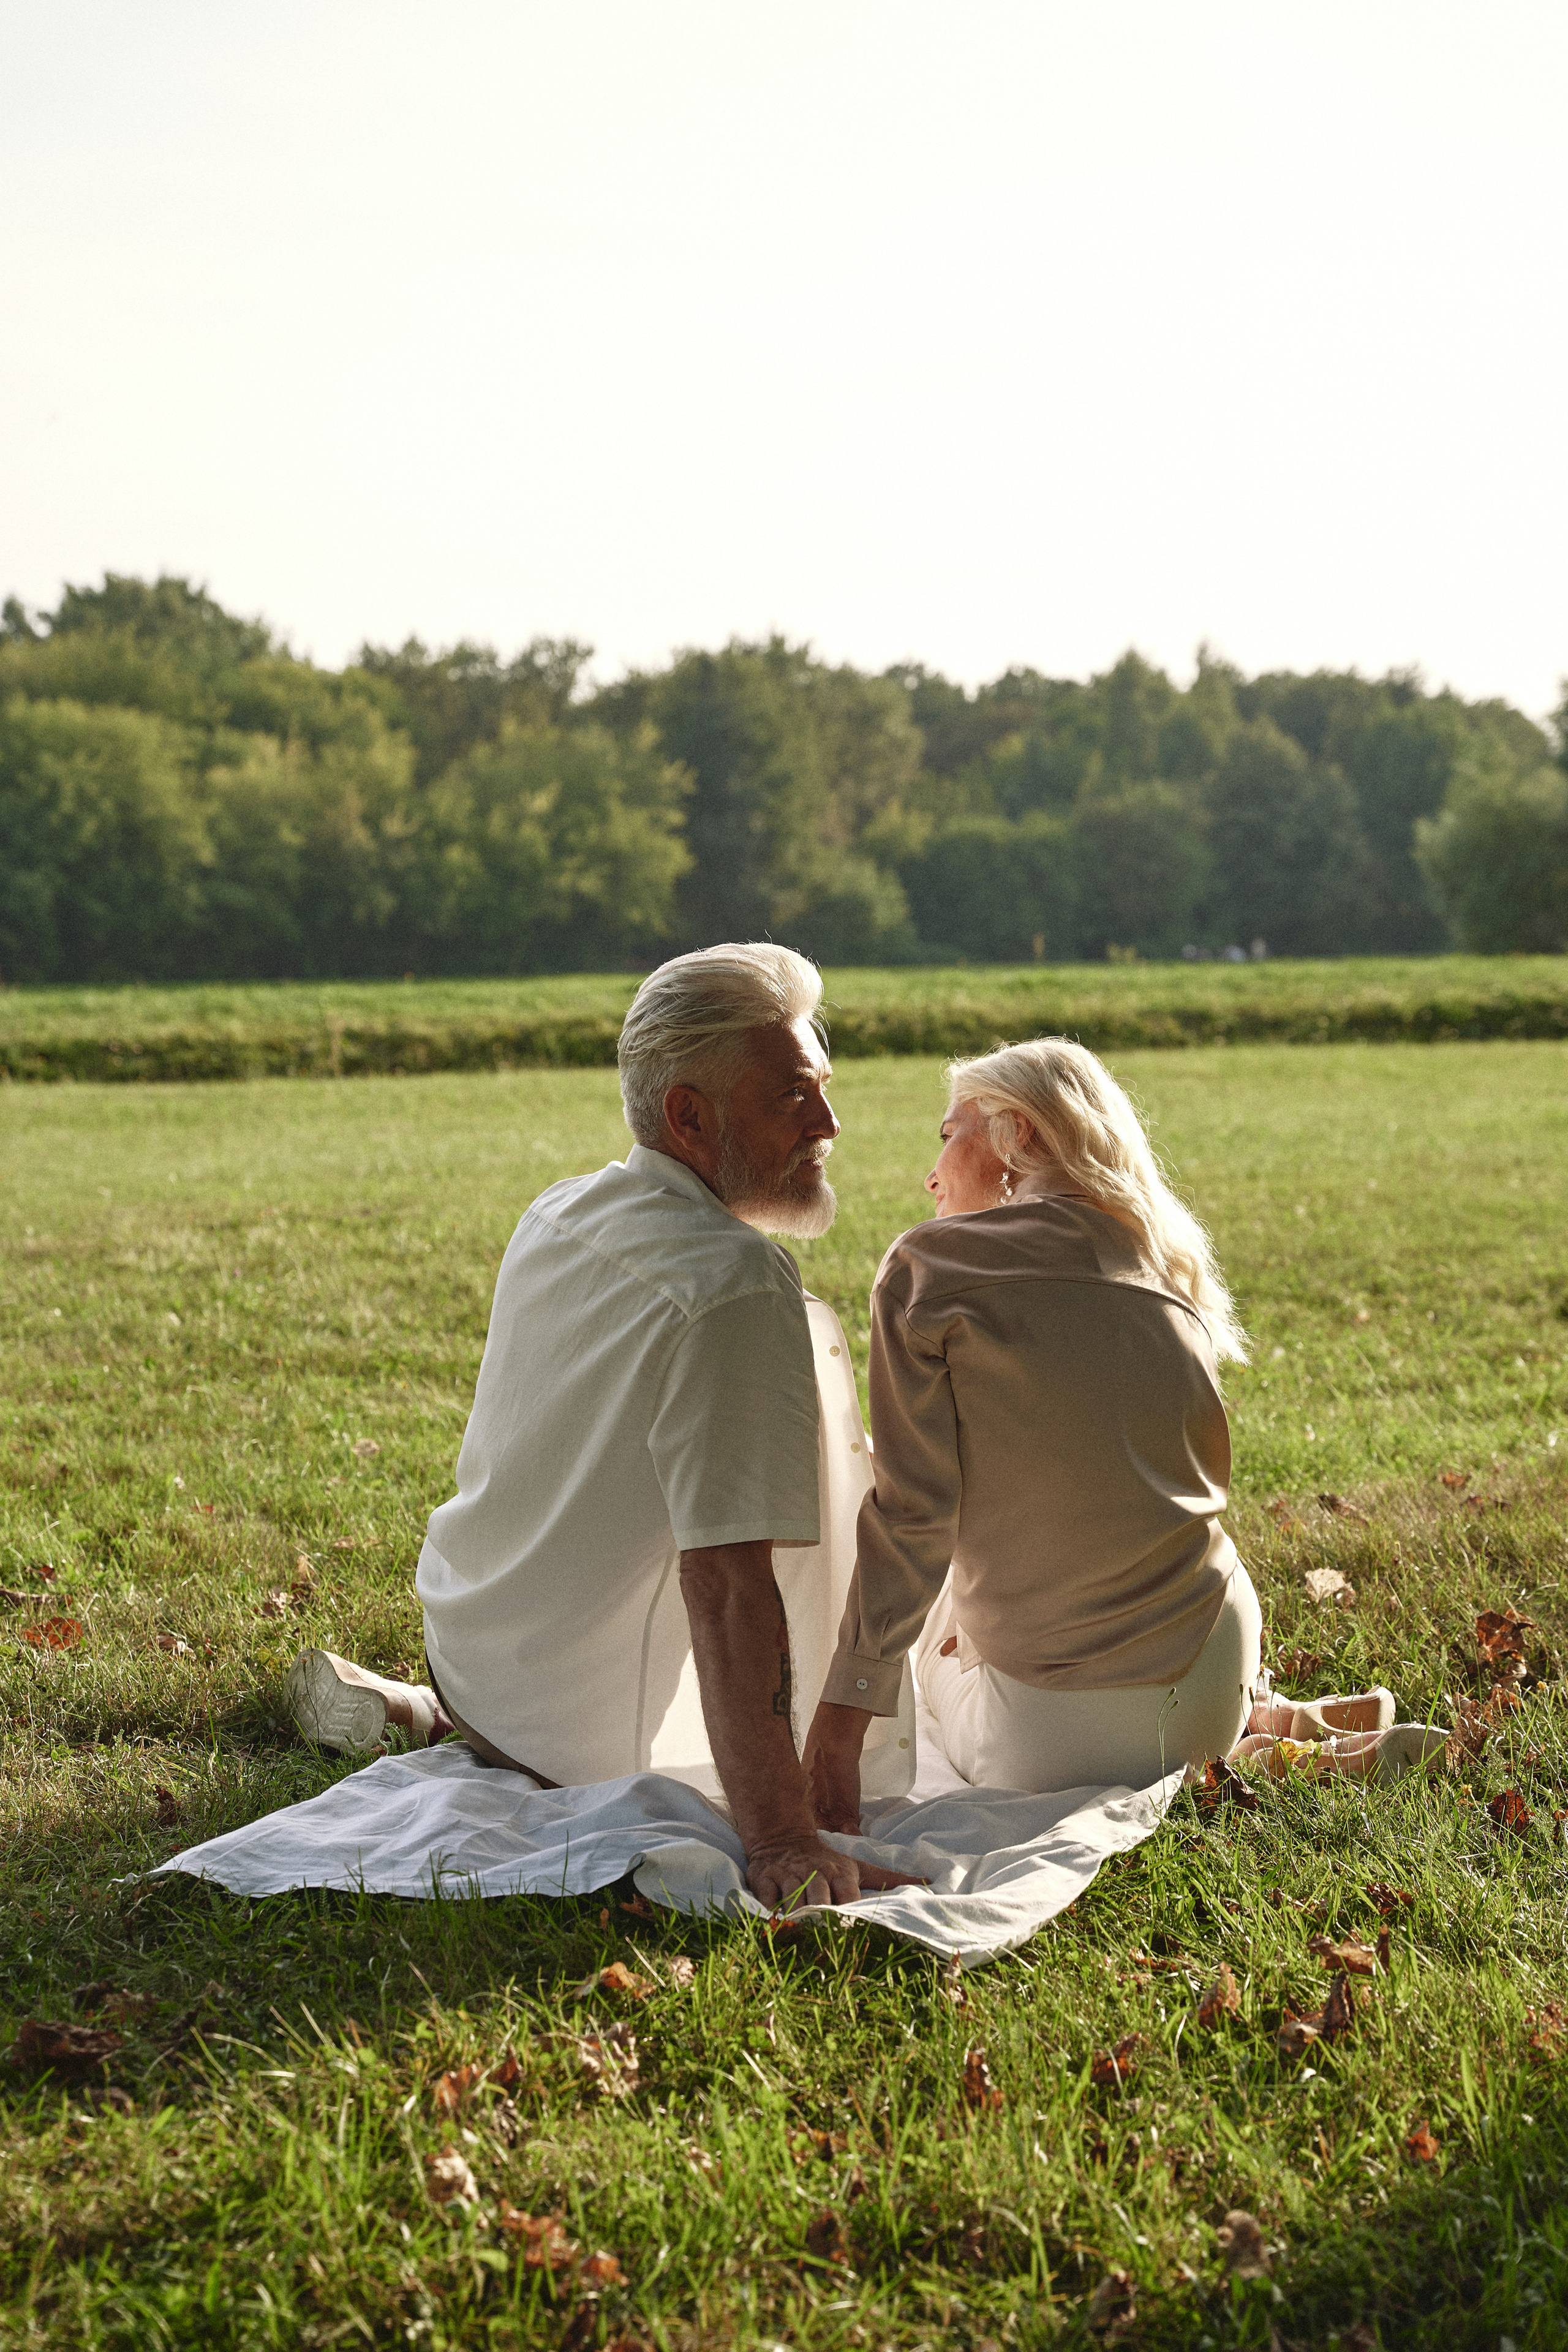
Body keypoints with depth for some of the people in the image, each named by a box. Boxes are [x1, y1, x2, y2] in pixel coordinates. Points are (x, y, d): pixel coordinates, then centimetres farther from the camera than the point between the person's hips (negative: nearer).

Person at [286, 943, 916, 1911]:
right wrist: (777, 1841, -33)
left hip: (465, 1643, 8)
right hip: (592, 1741, -7)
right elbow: (724, 1576, -32)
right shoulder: (739, 1283, -26)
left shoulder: (557, 1215, 0)